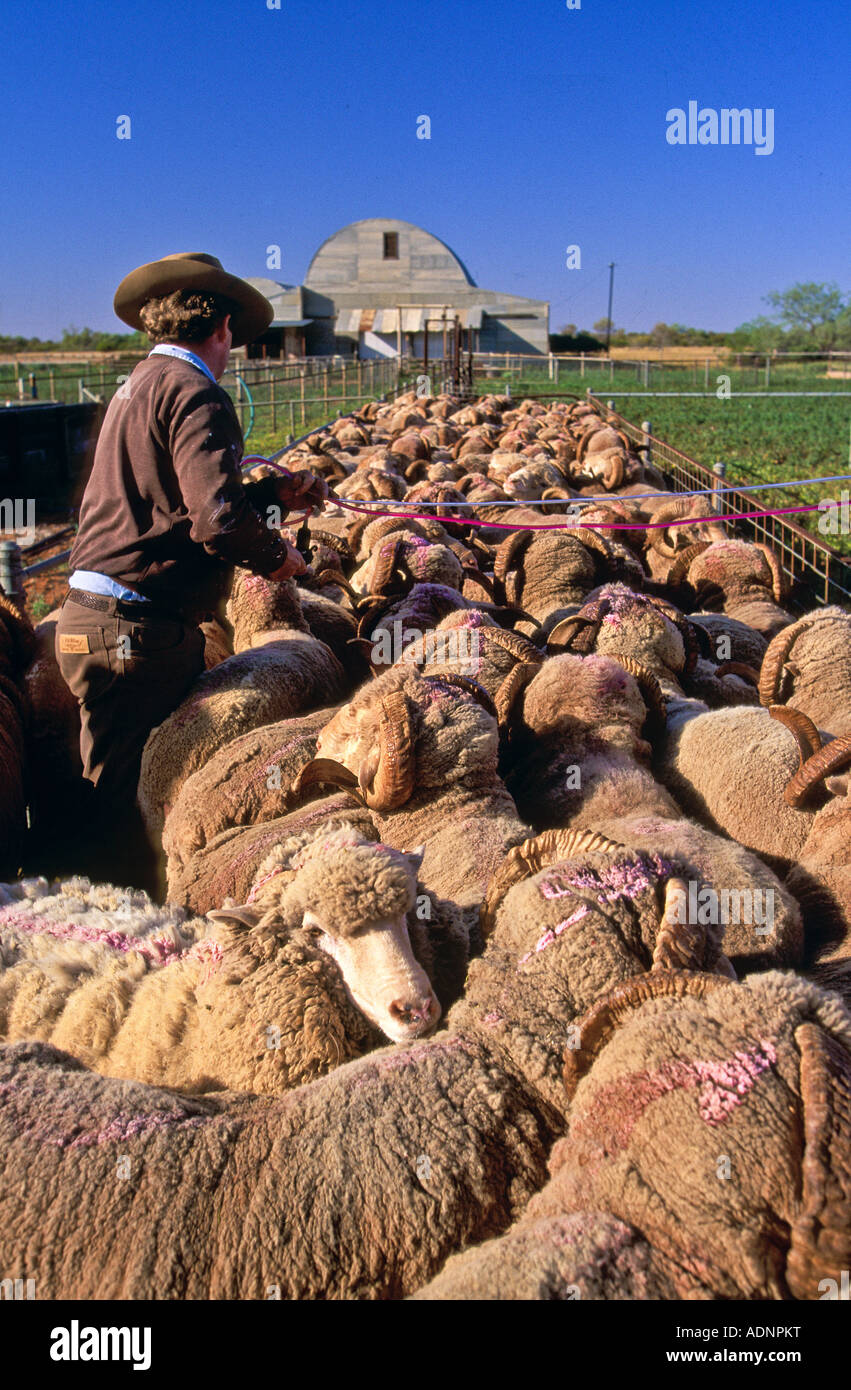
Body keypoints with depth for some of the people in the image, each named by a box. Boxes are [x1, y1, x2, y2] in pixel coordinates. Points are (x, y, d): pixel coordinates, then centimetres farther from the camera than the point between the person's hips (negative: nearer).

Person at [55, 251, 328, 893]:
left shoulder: (141, 384, 20)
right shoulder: (194, 393, -11)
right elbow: (217, 518, -22)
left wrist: (274, 492, 25)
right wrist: (275, 554, -3)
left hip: (95, 617, 10)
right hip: (134, 628, -10)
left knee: (127, 790, 15)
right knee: (128, 798, -3)